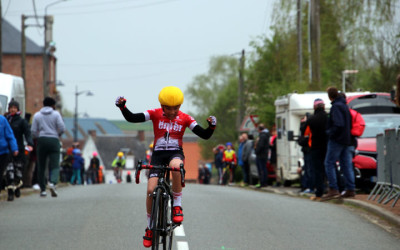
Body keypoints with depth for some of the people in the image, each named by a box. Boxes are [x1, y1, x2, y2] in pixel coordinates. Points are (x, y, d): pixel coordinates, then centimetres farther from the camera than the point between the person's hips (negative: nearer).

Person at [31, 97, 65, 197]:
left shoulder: (37, 115, 7)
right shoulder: (56, 114, 3)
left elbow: (33, 131, 4)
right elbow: (62, 128, -4)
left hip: (41, 140, 1)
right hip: (54, 140, -1)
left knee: (41, 166, 8)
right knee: (54, 165, -4)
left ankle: (43, 189, 7)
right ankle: (52, 182, -30)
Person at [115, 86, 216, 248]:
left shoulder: (185, 119, -2)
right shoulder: (155, 114, -2)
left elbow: (204, 135, -4)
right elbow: (132, 118, -8)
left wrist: (211, 127, -24)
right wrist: (122, 107, -25)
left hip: (176, 153, -1)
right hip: (158, 154, 1)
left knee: (176, 166, -39)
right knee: (151, 190, -13)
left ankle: (177, 206, -23)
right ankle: (150, 227, 8)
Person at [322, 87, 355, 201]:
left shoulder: (336, 106, -13)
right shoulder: (344, 105, 16)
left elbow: (339, 124, -23)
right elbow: (349, 123, 20)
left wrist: (330, 133, -13)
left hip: (337, 140, -9)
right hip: (347, 140, 9)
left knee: (329, 164, -6)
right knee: (346, 165, 8)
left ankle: (333, 190, -13)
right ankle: (350, 189, 6)